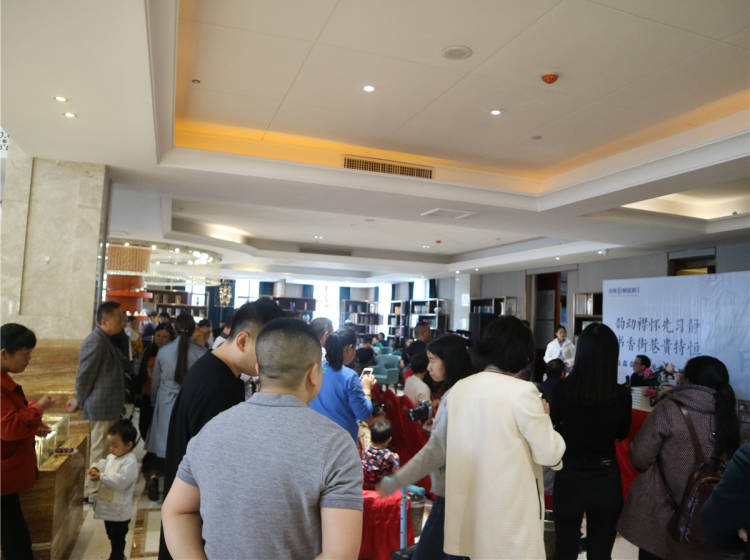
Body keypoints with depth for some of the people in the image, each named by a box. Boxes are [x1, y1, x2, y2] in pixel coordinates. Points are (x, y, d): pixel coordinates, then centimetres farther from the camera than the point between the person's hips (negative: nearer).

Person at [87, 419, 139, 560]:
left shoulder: (130, 462, -25)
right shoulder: (112, 456, 4)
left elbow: (120, 480, -32)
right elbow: (104, 464, 17)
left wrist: (101, 476, -30)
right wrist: (95, 468, -5)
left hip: (119, 512, -10)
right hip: (108, 508, 10)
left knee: (117, 537, 5)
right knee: (111, 535, 26)